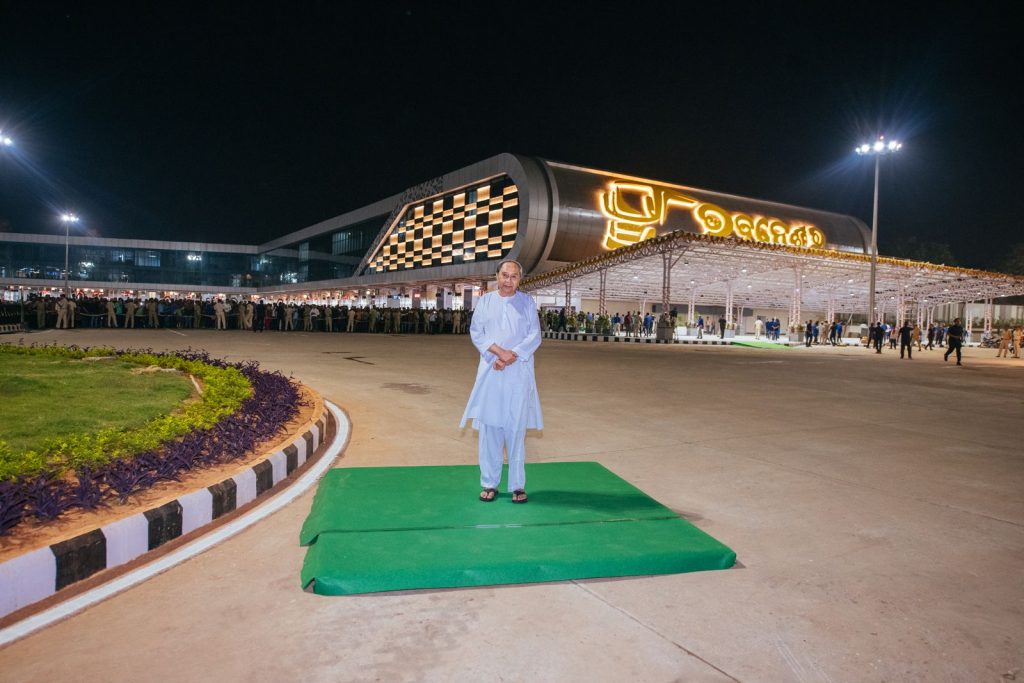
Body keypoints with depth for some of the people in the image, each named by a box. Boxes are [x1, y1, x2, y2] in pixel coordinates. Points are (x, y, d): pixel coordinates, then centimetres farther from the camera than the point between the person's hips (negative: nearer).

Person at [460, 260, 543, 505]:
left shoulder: (527, 302, 7)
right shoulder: (485, 301, 9)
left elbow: (534, 336, 1)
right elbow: (476, 332, 2)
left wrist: (511, 357, -11)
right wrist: (499, 352, -12)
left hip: (518, 374, -1)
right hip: (490, 372, 1)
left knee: (516, 429, 0)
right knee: (489, 428, 1)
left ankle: (518, 485, 7)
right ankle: (489, 483, 10)